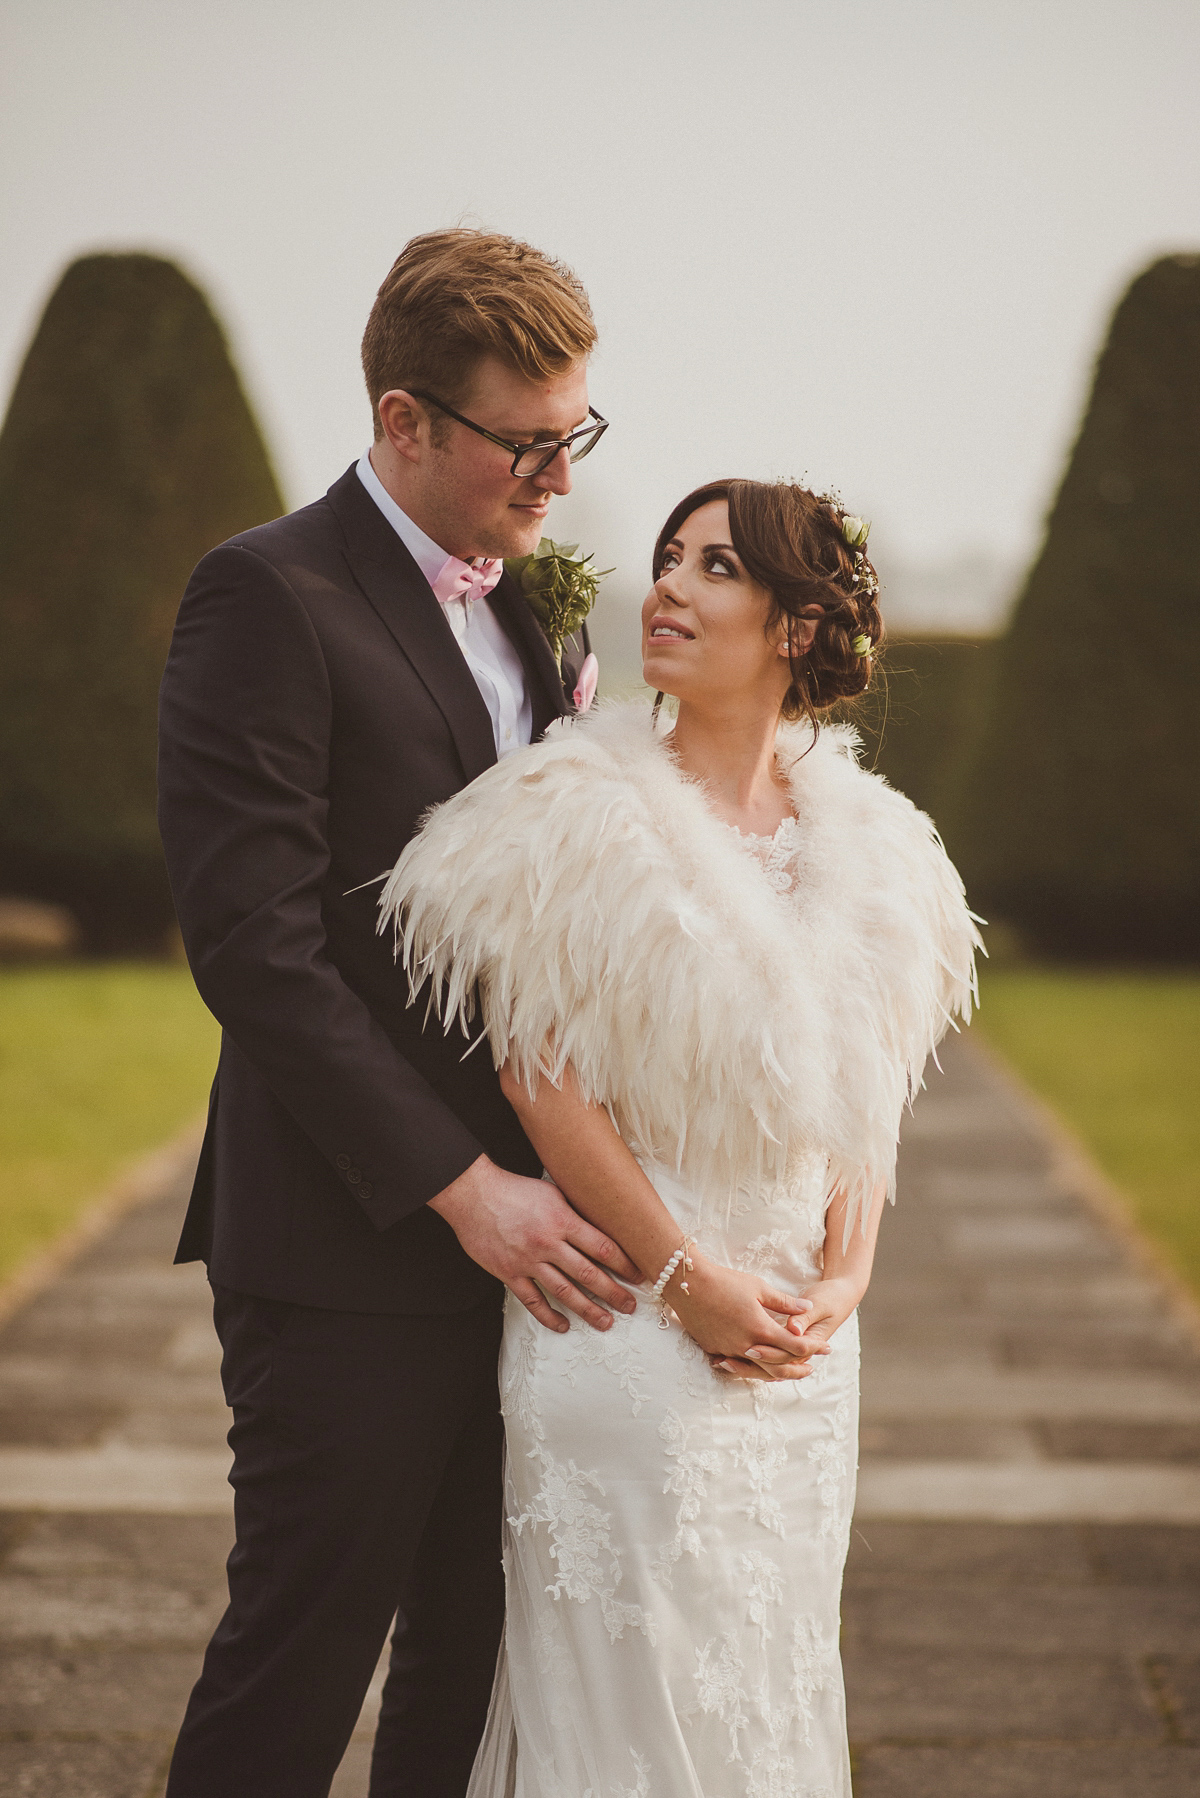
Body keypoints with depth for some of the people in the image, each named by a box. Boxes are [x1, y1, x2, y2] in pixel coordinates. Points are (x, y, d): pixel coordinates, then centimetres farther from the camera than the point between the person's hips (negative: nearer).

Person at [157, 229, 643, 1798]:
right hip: (349, 1260, -7)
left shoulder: (525, 608, 15)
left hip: (521, 1238, 8)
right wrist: (462, 1186, -18)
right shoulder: (271, 597, -11)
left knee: (478, 1665, 13)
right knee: (298, 1670, 0)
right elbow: (254, 946, -17)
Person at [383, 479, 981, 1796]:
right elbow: (538, 1072, -14)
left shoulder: (865, 848, 6)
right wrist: (686, 1277, -14)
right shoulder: (588, 816, -10)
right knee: (624, 1679, 2)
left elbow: (863, 1093, 12)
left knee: (771, 1673, 14)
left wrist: (842, 1278, -2)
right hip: (628, 1324, -5)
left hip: (801, 1339, 5)